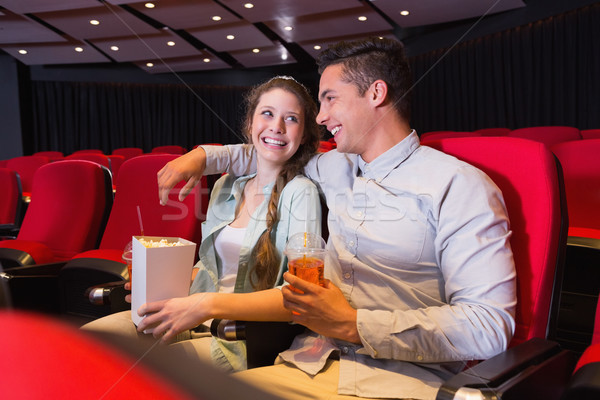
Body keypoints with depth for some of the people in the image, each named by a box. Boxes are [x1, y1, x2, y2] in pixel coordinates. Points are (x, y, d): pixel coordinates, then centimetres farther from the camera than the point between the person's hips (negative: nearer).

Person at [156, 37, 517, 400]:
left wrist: (352, 324, -15)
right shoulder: (335, 169, 15)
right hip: (313, 365, 7)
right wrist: (204, 156, 23)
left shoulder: (459, 185, -6)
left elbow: (490, 327, -13)